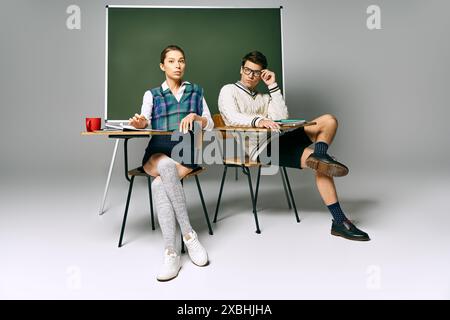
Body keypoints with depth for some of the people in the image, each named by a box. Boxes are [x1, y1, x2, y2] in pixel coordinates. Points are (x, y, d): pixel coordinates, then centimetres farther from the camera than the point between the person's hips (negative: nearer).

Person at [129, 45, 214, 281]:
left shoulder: (196, 92, 21)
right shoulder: (152, 94, 20)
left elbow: (210, 125, 12)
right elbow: (145, 122, 2)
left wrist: (195, 116, -9)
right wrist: (139, 123, -22)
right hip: (158, 153, 1)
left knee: (159, 185, -32)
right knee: (166, 167, -37)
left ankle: (171, 253, -31)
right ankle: (188, 234, -31)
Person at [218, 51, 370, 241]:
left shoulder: (263, 97, 28)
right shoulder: (228, 90, 10)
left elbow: (281, 118, 9)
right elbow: (233, 118, -12)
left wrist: (273, 86, 8)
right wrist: (258, 120, -32)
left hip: (279, 139, 7)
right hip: (261, 148, -7)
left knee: (329, 120, -9)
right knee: (321, 164, -20)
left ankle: (319, 155, -32)